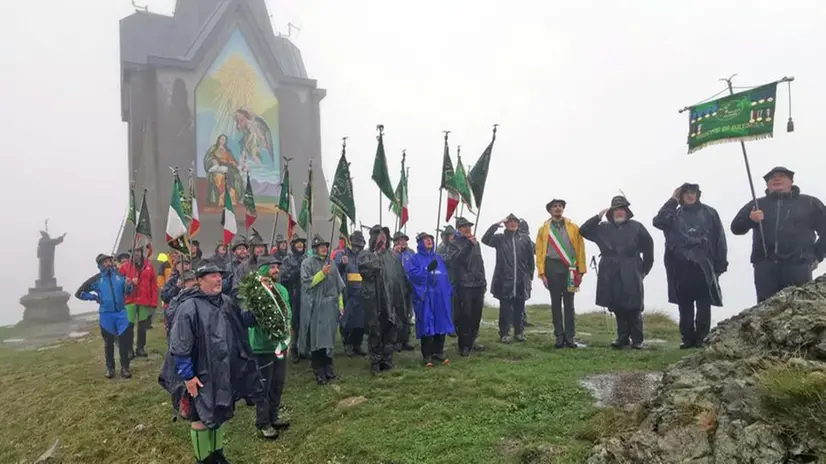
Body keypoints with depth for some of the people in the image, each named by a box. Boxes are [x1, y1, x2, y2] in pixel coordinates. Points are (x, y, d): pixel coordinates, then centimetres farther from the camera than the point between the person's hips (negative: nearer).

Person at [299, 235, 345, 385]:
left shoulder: (331, 264, 12)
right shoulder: (307, 263, -2)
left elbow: (338, 285, 14)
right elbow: (307, 283, -10)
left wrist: (340, 304, 11)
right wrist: (322, 273, -18)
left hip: (330, 306, 4)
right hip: (315, 307, -4)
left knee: (329, 338, 9)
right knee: (317, 339, -2)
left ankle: (328, 370, 19)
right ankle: (319, 373, 6)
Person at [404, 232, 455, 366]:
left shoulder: (438, 258, 18)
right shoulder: (415, 259, 2)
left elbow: (445, 275, 17)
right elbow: (412, 275, -13)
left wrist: (449, 292, 9)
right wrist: (427, 270, -22)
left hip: (440, 296, 5)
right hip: (425, 297, -5)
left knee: (441, 323, 7)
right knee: (427, 325, -3)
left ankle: (438, 352, 20)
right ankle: (427, 355, 6)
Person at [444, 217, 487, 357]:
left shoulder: (475, 243, 17)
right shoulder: (454, 244, -1)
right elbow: (456, 259, -20)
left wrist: (483, 280, 19)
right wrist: (469, 245, -27)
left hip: (478, 284, 6)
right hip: (464, 285, -6)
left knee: (476, 315, 10)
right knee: (465, 315, -7)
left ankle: (472, 341, 25)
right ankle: (464, 345, 1)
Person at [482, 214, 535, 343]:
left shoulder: (525, 238, 8)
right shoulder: (500, 238, 5)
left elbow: (530, 257, 9)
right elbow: (485, 239, -12)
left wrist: (530, 274, 7)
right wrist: (495, 225, -15)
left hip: (521, 280, 2)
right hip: (504, 280, -2)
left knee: (519, 307, 10)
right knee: (505, 308, 2)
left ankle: (519, 332, 23)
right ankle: (504, 334, 10)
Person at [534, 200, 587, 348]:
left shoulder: (573, 227, 6)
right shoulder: (544, 229, 5)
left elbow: (580, 249, 3)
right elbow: (539, 251, 2)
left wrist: (581, 270, -2)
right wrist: (542, 273, -4)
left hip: (569, 268, 0)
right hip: (552, 267, 0)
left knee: (569, 303, 4)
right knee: (556, 303, 5)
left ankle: (570, 336, 9)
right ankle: (559, 336, 12)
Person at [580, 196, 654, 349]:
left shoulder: (636, 227, 4)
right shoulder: (604, 228, 10)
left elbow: (648, 246, 8)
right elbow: (583, 230, 4)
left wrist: (645, 268, 8)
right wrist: (598, 216, -3)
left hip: (631, 275, -2)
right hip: (611, 275, 2)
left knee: (634, 308, -1)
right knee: (617, 308, 7)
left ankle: (637, 339, 9)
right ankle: (622, 337, 18)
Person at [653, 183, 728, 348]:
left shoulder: (709, 213, 6)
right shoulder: (675, 215, 10)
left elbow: (720, 240, 5)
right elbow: (658, 221, -9)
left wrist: (720, 265, -1)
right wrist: (672, 200, -3)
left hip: (703, 266, -2)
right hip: (681, 267, 2)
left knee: (703, 305, -1)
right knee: (684, 305, 6)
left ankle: (701, 338, 6)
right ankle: (688, 338, 13)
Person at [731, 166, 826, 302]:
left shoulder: (810, 203, 15)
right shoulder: (757, 204, 18)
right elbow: (736, 228, 11)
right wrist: (749, 219, -10)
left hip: (798, 264, -1)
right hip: (765, 265, 1)